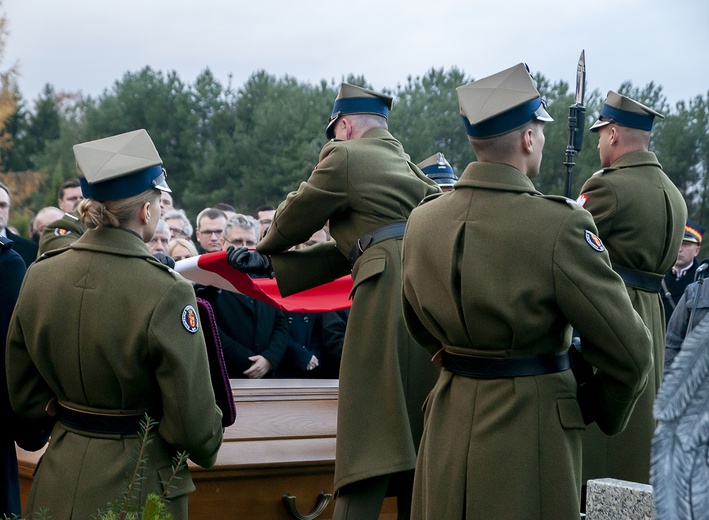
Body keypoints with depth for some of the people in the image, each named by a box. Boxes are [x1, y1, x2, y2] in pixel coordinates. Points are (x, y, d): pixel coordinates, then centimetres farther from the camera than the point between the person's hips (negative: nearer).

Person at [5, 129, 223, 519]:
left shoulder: (38, 276, -4)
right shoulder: (167, 293, -21)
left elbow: (24, 398, 7)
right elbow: (193, 424, -16)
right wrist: (207, 447, 6)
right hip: (136, 487, -4)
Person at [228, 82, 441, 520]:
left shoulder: (345, 156, 2)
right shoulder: (409, 165, 26)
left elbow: (295, 217, 12)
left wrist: (265, 247, 36)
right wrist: (267, 265, 22)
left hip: (390, 294, -8)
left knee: (369, 444, -9)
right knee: (417, 442, 12)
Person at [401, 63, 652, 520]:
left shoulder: (421, 220, -1)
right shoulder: (559, 226, -19)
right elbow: (629, 353, -15)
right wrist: (604, 414, 3)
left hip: (449, 423, 5)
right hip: (533, 426, -5)